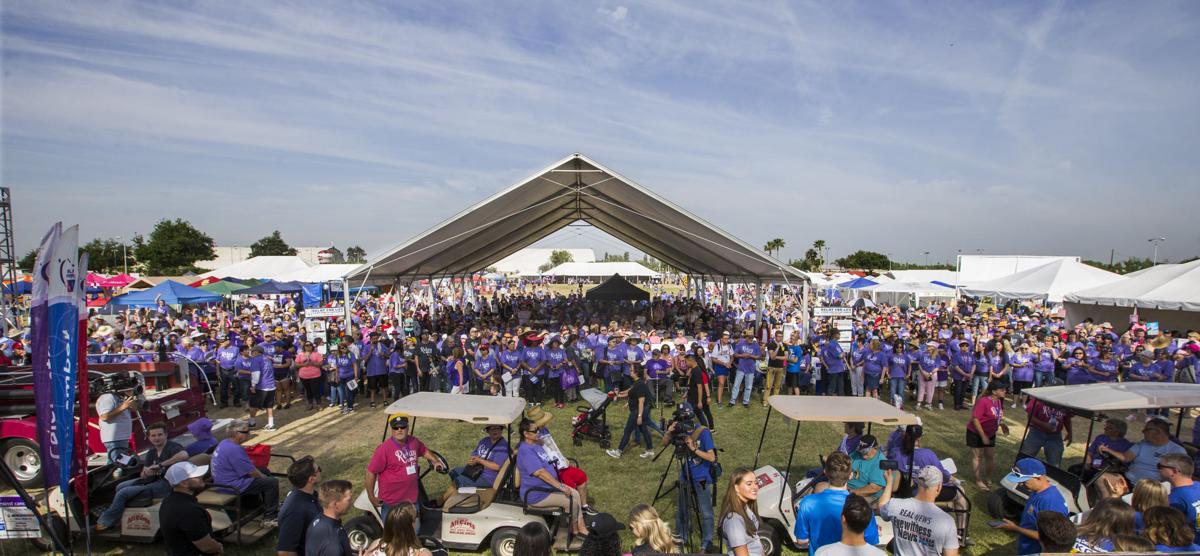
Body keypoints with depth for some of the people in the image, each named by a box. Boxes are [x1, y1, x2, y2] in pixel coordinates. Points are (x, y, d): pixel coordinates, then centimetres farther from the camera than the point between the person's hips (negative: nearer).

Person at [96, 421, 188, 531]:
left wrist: (160, 465, -30)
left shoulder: (172, 447, -15)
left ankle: (103, 523, 12)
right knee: (120, 487, 11)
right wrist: (146, 472, -14)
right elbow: (143, 474, 12)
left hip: (165, 484, -9)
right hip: (153, 480, 9)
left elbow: (184, 455, -39)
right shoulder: (151, 452, 11)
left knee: (123, 493, -8)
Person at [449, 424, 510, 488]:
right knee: (453, 472, 13)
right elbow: (473, 455, 13)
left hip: (488, 479, -9)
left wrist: (480, 460, -22)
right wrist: (472, 460, -12)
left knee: (459, 480, -17)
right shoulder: (484, 441, 9)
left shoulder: (503, 446, -17)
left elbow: (497, 467, -25)